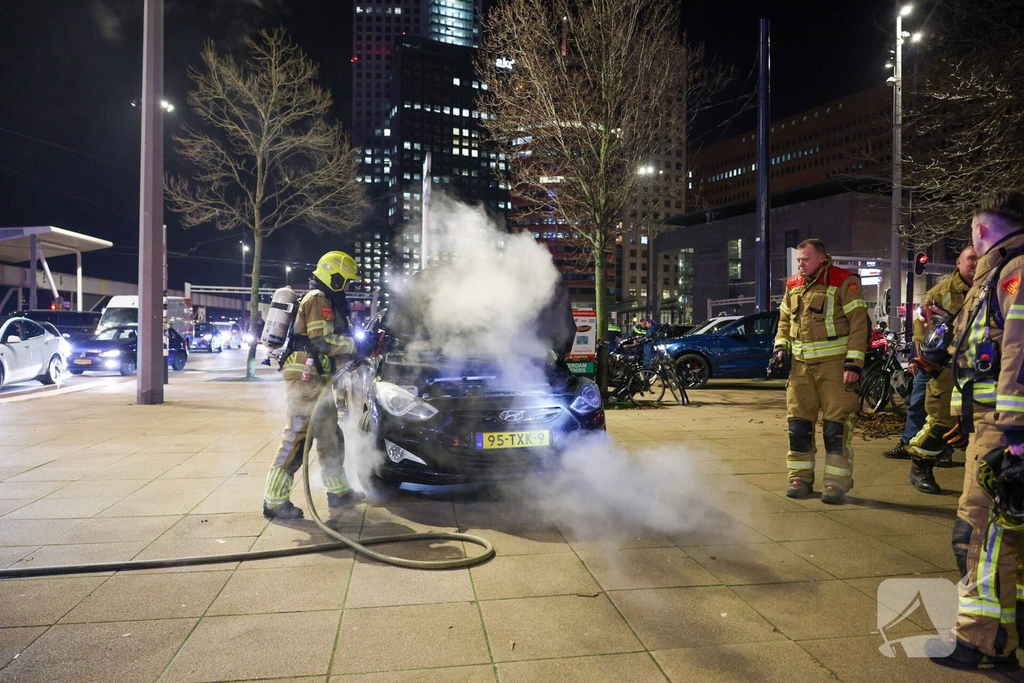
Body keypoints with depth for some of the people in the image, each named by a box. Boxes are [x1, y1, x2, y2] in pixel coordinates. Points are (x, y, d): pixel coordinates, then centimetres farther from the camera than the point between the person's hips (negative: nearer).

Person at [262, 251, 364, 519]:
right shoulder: (318, 299, -11)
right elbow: (323, 342, -21)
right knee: (296, 438, -8)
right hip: (306, 379, -11)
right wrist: (356, 344, -11)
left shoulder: (327, 301, 20)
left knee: (330, 435, 15)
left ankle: (338, 492, 25)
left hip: (317, 380, 11)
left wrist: (356, 343, 9)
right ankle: (275, 500, -1)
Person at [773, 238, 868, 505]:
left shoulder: (844, 282, -6)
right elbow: (785, 320, 23)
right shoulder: (793, 286, 12)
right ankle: (801, 478, 18)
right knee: (798, 423, 7)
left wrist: (854, 363, -16)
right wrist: (781, 346, 7)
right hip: (802, 365, 6)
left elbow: (858, 324, -10)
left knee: (836, 425, -2)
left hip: (835, 364, -5)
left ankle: (837, 483, 6)